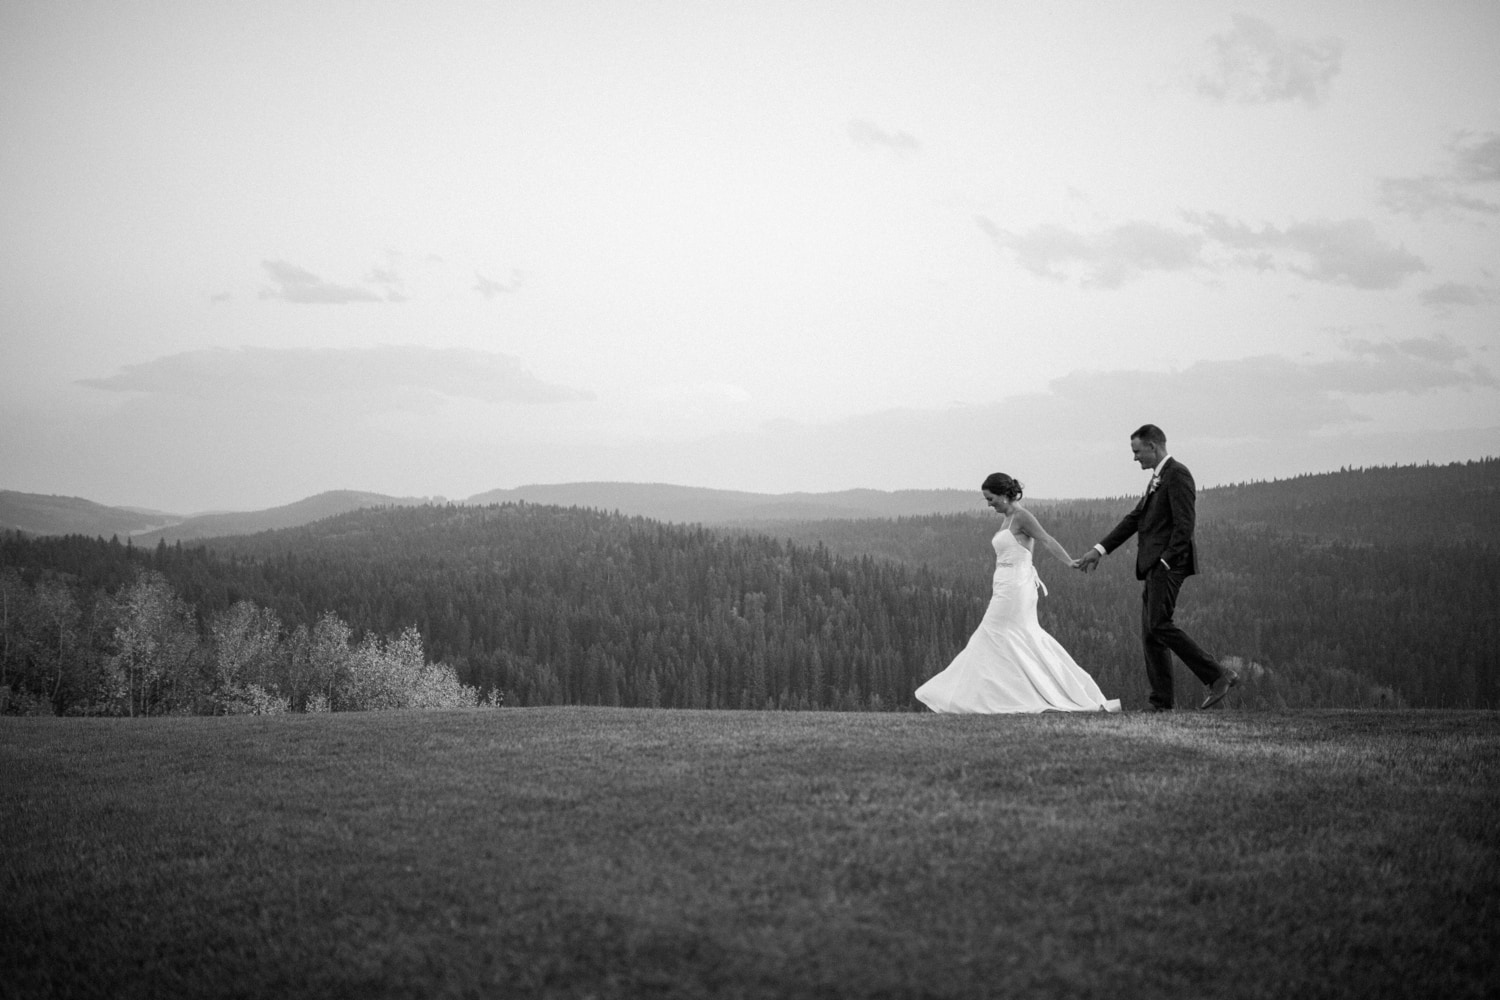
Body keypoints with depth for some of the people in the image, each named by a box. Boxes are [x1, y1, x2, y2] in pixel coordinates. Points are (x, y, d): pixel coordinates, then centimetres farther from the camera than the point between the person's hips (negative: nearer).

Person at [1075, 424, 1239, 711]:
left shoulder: (1177, 474, -8)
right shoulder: (1158, 478, 22)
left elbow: (1184, 523, -16)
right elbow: (1135, 518, 24)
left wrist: (1167, 560, -20)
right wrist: (1100, 550, 20)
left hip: (1168, 563, -10)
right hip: (1155, 568, 10)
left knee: (1158, 626, -18)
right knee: (1150, 634, 6)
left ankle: (1218, 675, -14)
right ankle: (1161, 705, 7)